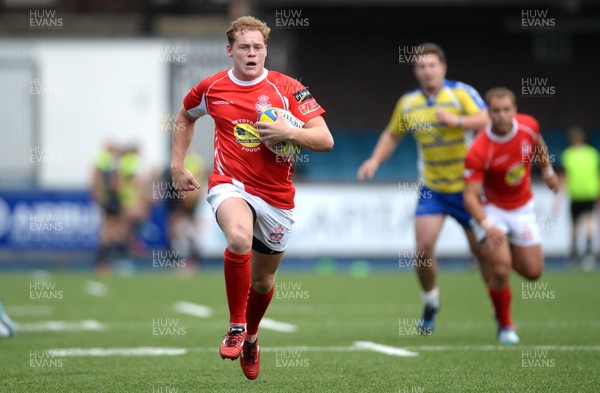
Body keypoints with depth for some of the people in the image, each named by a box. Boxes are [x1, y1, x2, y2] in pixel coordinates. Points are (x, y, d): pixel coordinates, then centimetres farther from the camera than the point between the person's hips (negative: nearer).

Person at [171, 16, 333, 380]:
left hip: (276, 196, 1)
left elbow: (325, 140, -9)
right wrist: (178, 165, 17)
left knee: (263, 280, 14)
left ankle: (251, 338, 45)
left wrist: (290, 132, -26)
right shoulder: (212, 88, 1)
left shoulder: (288, 89, -6)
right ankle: (236, 326, -18)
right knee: (239, 239, -35)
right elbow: (185, 117, 24)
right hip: (230, 185, -1)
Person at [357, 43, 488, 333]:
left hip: (467, 186, -3)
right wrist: (375, 160, 5)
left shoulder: (462, 93, -9)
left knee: (482, 249, 1)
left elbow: (485, 121, -22)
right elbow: (392, 135, 19)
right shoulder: (408, 103, 4)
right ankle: (430, 304, 11)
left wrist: (456, 120, -35)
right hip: (432, 188, 3)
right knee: (423, 247, -12)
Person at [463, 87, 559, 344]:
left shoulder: (528, 125, -16)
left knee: (533, 272, 7)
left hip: (522, 207, 5)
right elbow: (470, 196, -29)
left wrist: (547, 171, 17)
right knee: (500, 269, -20)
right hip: (490, 209, -5)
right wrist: (487, 225, -43)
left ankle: (497, 253, 40)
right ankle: (505, 326, 4)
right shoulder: (479, 152, -30)